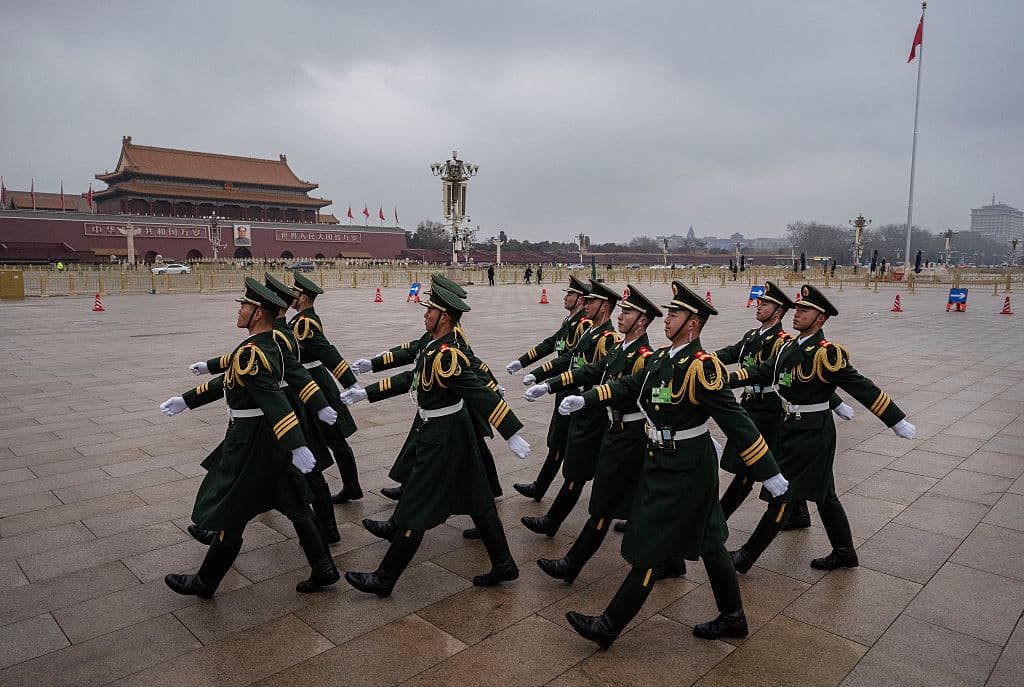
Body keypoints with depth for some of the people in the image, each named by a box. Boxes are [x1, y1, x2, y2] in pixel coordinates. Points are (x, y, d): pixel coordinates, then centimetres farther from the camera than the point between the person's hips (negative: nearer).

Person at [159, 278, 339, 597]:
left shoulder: (249, 353, -23)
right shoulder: (271, 345, 7)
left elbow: (274, 400, -35)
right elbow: (229, 380, 17)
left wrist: (297, 446, -44)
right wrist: (186, 400, 22)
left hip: (250, 444, -9)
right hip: (271, 441, 9)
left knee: (229, 513, 8)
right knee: (295, 506, 14)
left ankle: (205, 583, 27)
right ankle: (324, 570, 20)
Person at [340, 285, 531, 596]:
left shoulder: (446, 355, -25)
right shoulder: (436, 346, 5)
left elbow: (481, 395, -30)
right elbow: (410, 379, 16)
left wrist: (511, 435, -32)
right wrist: (367, 393, 16)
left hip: (442, 440, -10)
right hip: (454, 433, 10)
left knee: (415, 511, 3)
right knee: (477, 502, 16)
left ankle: (384, 579, 18)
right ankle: (503, 566, 28)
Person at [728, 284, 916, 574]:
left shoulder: (826, 353, -19)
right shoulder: (790, 346, 6)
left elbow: (862, 388, -18)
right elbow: (761, 372, 5)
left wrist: (897, 421, -14)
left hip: (811, 433, -9)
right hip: (795, 428, 9)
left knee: (782, 494, -2)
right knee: (824, 494, 19)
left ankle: (746, 557, 7)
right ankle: (844, 553, 34)